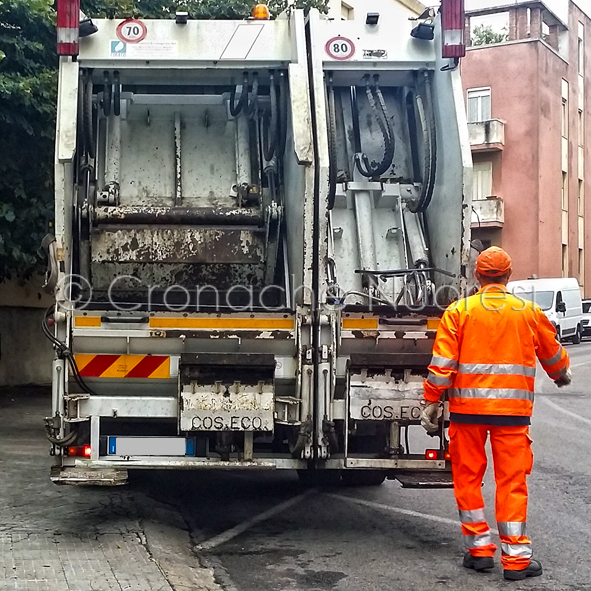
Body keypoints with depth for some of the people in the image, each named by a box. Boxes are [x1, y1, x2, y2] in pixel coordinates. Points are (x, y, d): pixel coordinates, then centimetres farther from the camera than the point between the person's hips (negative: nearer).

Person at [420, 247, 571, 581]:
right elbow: (552, 353, 19)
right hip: (513, 409, 1)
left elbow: (443, 362, -6)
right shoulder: (529, 312, 4)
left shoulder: (459, 311, -1)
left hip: (467, 407, 0)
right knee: (512, 481, 5)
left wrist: (431, 402, 0)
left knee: (468, 478, 11)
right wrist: (562, 375, 39)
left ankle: (480, 549, 16)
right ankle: (516, 558, 6)